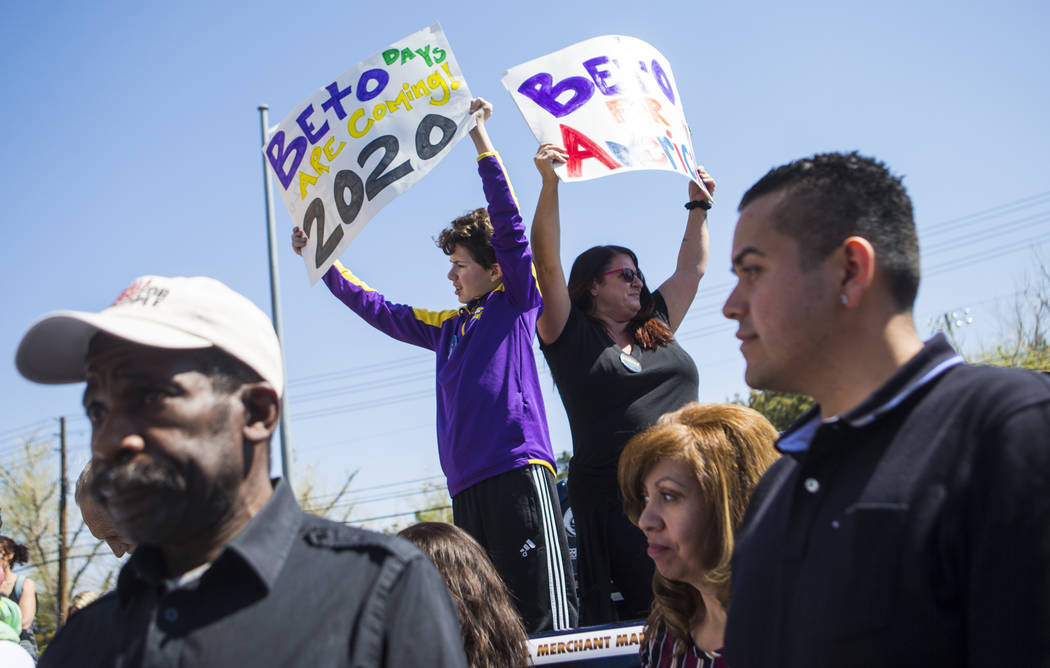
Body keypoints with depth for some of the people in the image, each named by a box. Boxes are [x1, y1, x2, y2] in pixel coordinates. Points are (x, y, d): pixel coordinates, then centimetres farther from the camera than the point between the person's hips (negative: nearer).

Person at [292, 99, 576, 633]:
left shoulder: (515, 304, 7)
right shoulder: (447, 327, 25)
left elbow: (509, 225, -2)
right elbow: (377, 310, 33)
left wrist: (480, 139, -4)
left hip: (519, 469, -7)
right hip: (467, 484, 7)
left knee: (544, 618, -13)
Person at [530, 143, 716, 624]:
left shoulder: (657, 332, 21)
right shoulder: (572, 336, 6)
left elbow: (691, 269, 32)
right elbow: (547, 262, -4)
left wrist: (698, 205, 35)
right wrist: (549, 183, -11)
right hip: (614, 497, -5)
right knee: (651, 611, -11)